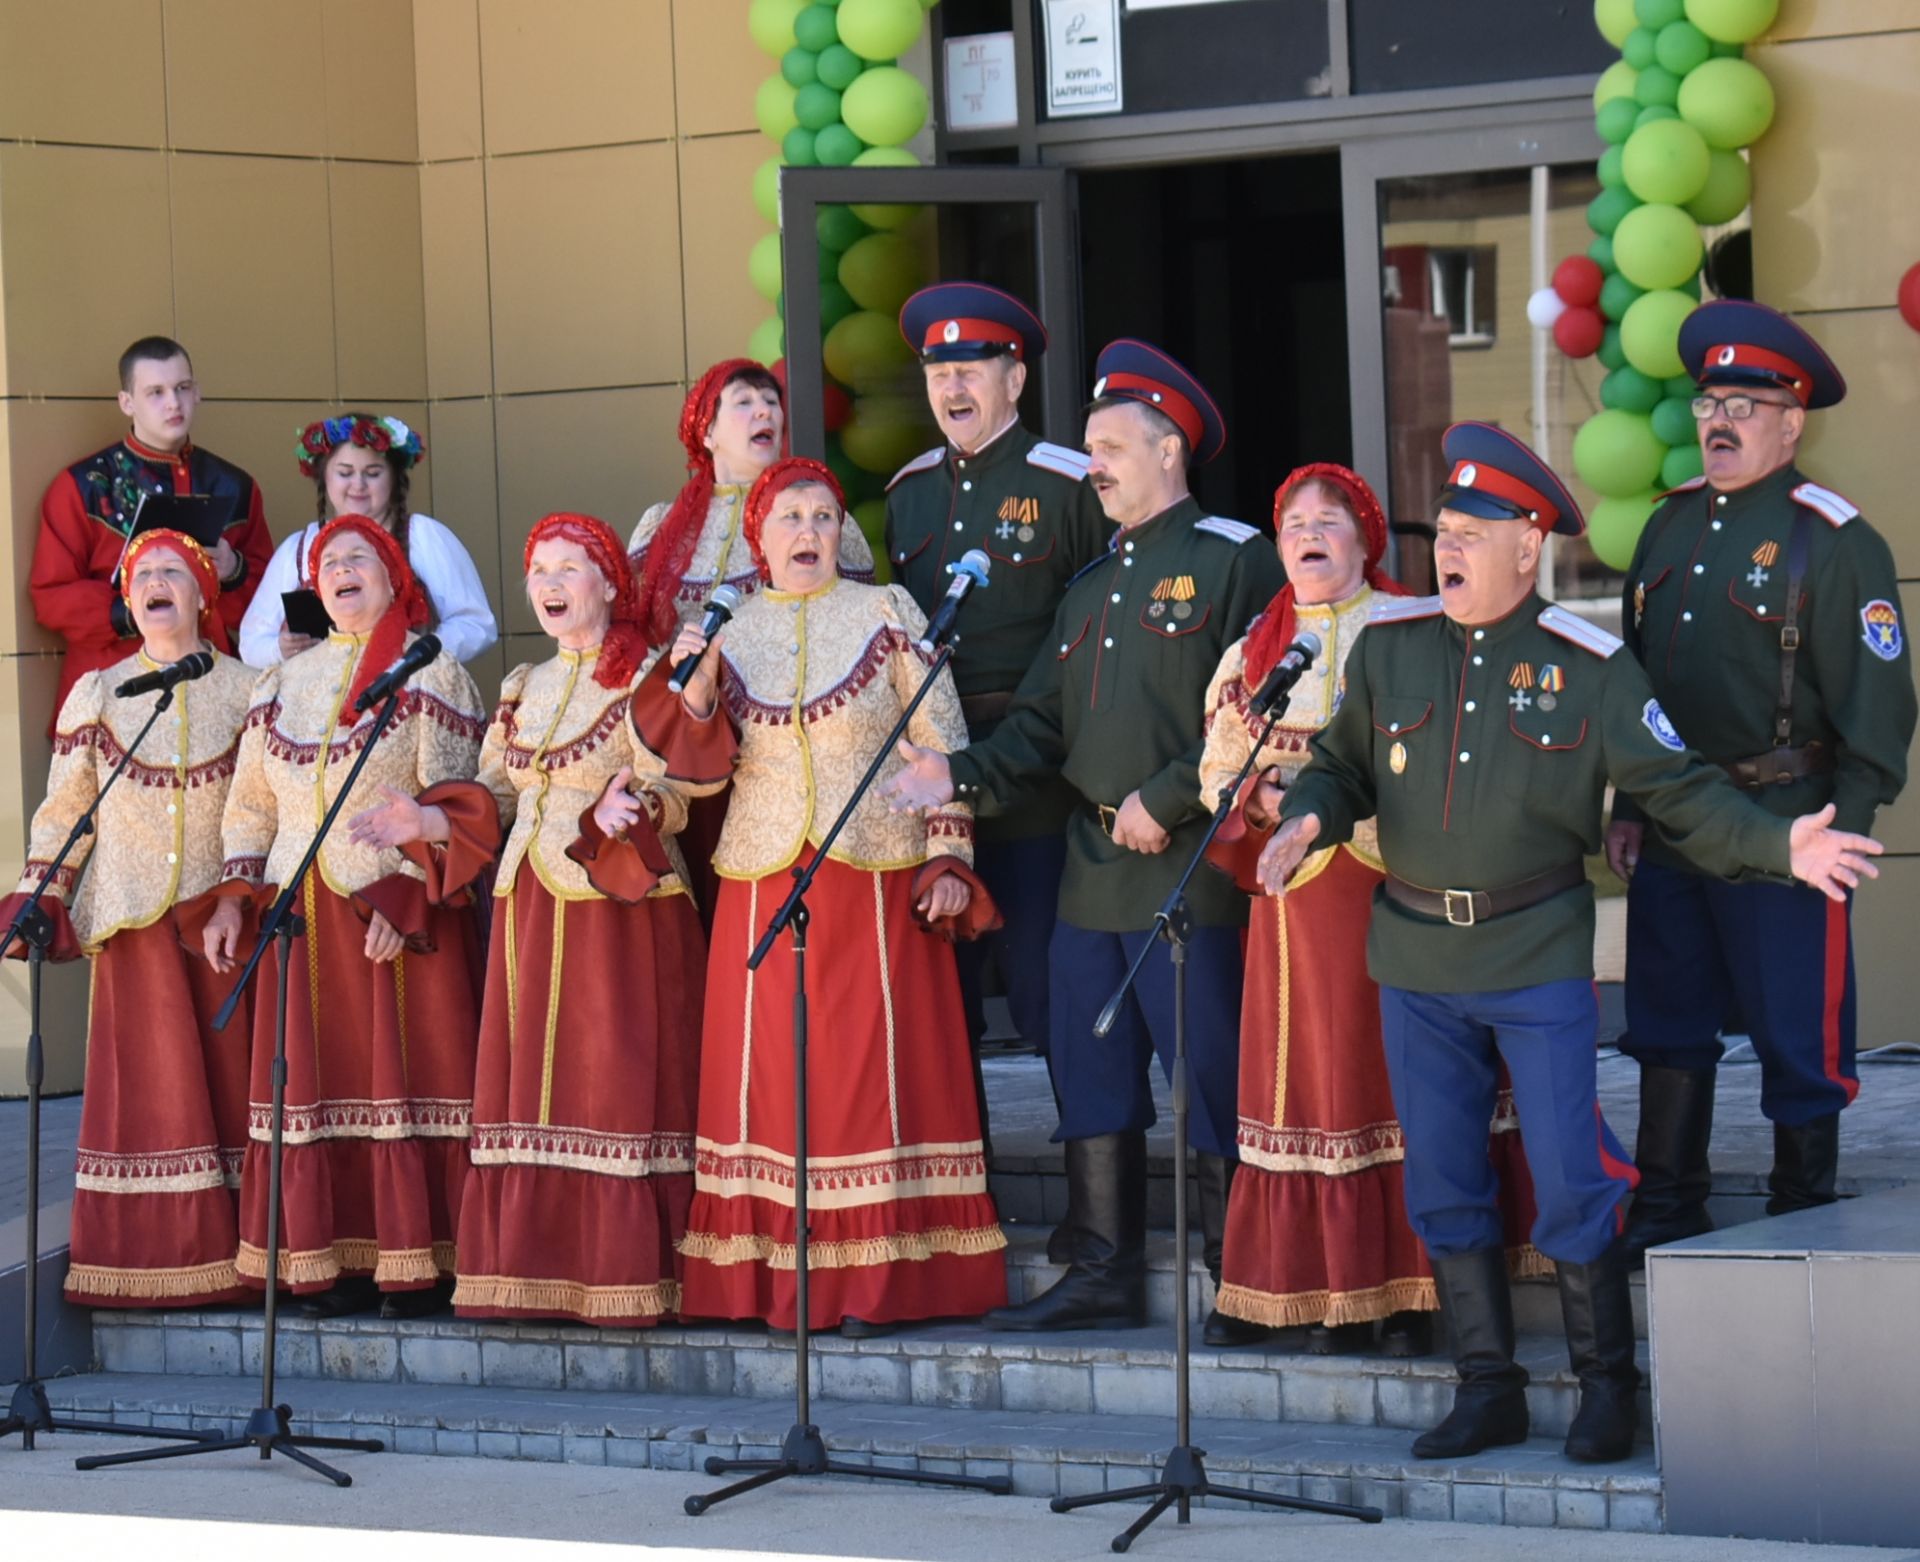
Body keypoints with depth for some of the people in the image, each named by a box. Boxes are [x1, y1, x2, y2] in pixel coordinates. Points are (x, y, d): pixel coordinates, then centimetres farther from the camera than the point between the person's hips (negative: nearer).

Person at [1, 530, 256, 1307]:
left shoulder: (245, 691, 6)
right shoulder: (96, 695, 9)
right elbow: (64, 810, 8)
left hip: (221, 912, 0)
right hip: (131, 915, 0)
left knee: (227, 1071, -2)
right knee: (146, 1087, -2)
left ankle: (229, 1257, 2)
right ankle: (150, 1262, 1)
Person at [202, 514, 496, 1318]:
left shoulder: (429, 672, 2)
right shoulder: (284, 682, 17)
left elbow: (453, 805, -6)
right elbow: (251, 804, 18)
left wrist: (406, 902, -15)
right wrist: (231, 901, 8)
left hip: (401, 913, -5)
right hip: (303, 913, 5)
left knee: (405, 1067, -7)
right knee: (316, 1078, 1)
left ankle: (414, 1266, -6)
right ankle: (330, 1264, 3)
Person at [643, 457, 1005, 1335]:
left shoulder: (886, 614, 4)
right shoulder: (729, 632, 10)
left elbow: (942, 743, 3)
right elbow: (701, 760, 4)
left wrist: (948, 859, -4)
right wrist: (696, 689, -14)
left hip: (877, 879, -2)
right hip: (764, 887, 2)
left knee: (877, 1068, -4)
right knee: (773, 1076, 1)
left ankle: (878, 1279, -2)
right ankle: (783, 1280, 4)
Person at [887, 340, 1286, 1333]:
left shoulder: (1232, 562, -5)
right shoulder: (1091, 588, 21)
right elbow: (1044, 724, 17)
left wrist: (1165, 801, -17)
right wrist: (962, 775, 0)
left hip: (1189, 870, -8)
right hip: (1092, 874, 8)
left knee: (1214, 1082, -4)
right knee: (1092, 1082, 9)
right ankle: (1104, 1277, 15)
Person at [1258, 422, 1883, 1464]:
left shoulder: (1588, 666, -4)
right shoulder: (1387, 646, 3)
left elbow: (1676, 790, -3)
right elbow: (1342, 764, 13)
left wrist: (1781, 846, -17)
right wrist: (1307, 819, -8)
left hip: (1538, 958, -3)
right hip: (1417, 959, 3)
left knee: (1569, 1184, -5)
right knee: (1442, 1185, 7)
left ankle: (1607, 1386, 10)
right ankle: (1486, 1390, 18)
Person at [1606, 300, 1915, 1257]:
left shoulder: (1834, 541, -10)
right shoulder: (1670, 526, 11)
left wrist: (1840, 833, -15)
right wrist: (1626, 809, 13)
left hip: (1782, 830, -7)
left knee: (1799, 1036, 1)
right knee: (1667, 1031, 13)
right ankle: (1665, 1223, 23)